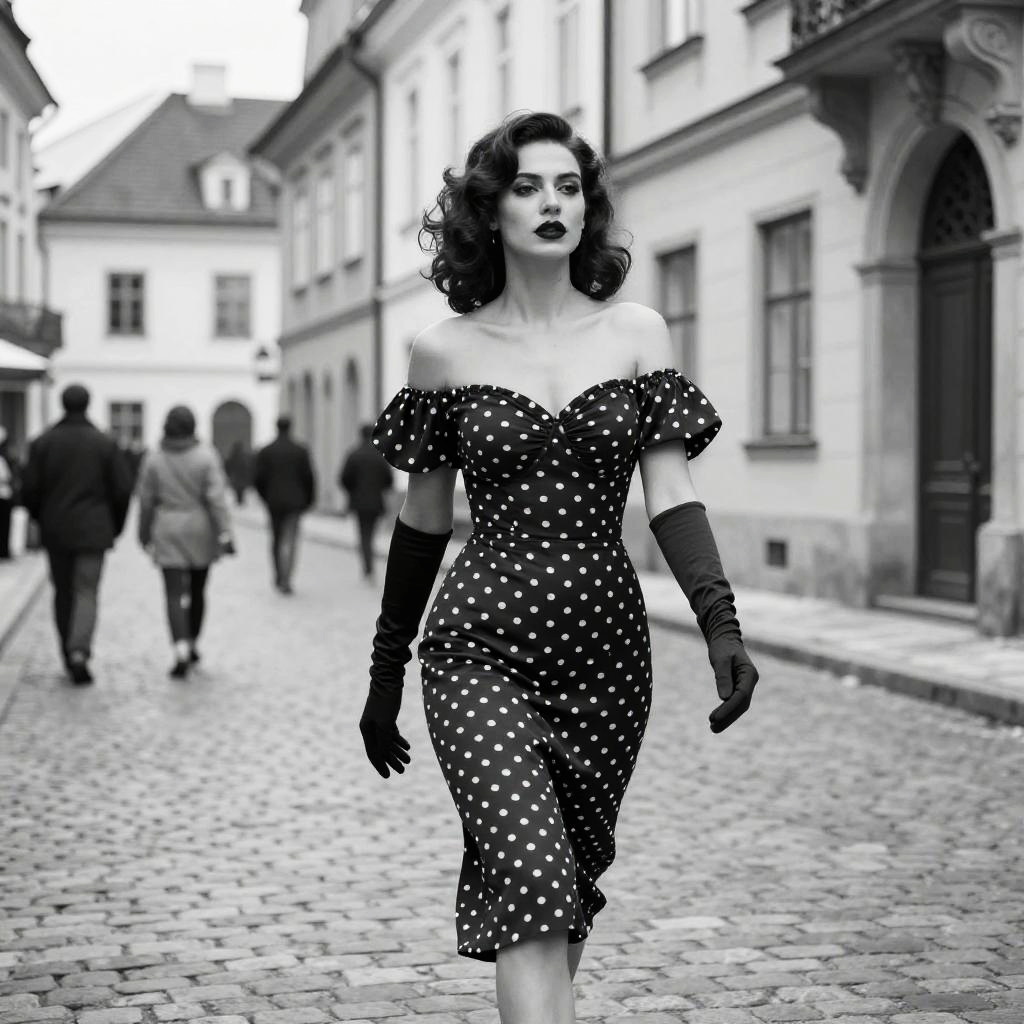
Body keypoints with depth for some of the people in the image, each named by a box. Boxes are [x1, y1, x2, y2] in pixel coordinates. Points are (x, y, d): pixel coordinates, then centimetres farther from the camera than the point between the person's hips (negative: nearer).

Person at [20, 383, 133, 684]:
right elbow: (122, 489, -5)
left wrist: (41, 518, 14)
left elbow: (29, 488, -4)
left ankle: (69, 655, 20)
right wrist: (115, 525, 10)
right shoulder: (104, 444, -4)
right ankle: (79, 651, -21)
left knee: (63, 592, 14)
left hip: (55, 530, 2)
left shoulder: (43, 443, -2)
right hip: (93, 530, -2)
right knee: (86, 593, -2)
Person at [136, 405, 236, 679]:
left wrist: (144, 533, 15)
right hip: (200, 533, 1)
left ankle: (182, 653, -21)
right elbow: (217, 497, -14)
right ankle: (192, 645, 31)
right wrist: (225, 534, -13)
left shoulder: (153, 459, -4)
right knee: (197, 591, 19)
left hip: (168, 534, -1)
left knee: (175, 595, -4)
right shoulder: (206, 456, -8)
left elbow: (146, 500, 2)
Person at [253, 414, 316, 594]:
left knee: (276, 538, 17)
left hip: (273, 501, 2)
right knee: (290, 541, -2)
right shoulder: (301, 451, -4)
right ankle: (285, 580, -14)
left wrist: (266, 496, 14)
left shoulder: (265, 452, -2)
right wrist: (308, 500, 9)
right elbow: (309, 477, -4)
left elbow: (258, 479, -3)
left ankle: (279, 577, 25)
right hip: (294, 502, -1)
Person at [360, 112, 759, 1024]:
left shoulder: (637, 334, 5)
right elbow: (425, 520, 9)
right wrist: (386, 675, 12)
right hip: (482, 649, -2)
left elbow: (670, 493, -1)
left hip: (605, 648, 2)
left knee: (568, 888, 11)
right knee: (532, 882, -17)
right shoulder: (445, 350, 3)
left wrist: (721, 622, -16)